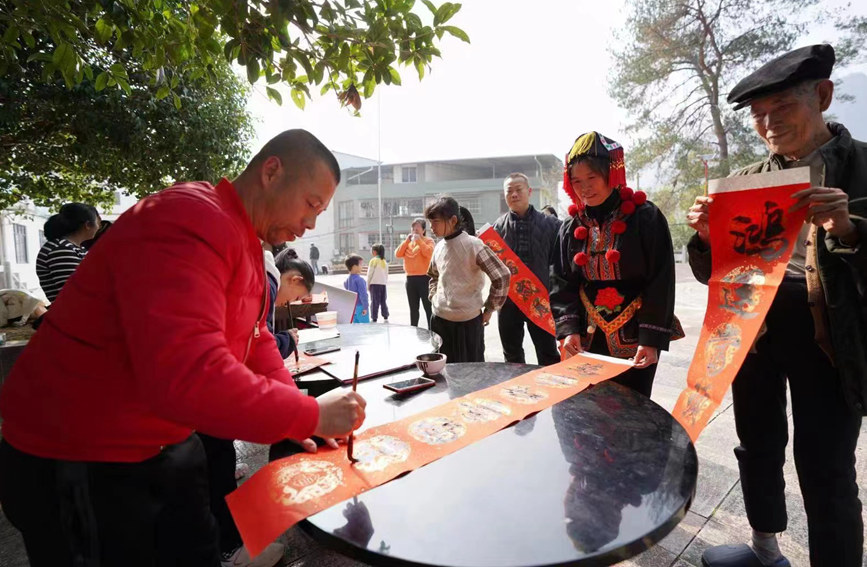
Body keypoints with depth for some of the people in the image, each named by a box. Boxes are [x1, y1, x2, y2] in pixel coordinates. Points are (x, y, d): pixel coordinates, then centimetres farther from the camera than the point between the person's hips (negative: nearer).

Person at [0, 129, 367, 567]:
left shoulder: (245, 238, 6)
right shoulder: (189, 222, -28)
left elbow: (253, 340, 9)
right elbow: (186, 374, -40)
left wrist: (298, 417, -4)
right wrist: (309, 414, -28)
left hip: (170, 446, 9)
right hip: (79, 462, -8)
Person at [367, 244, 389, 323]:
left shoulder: (374, 260, -7)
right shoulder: (384, 261, 9)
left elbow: (370, 274, -6)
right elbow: (386, 275, 12)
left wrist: (368, 285, 2)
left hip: (375, 284, -5)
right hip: (383, 284, 5)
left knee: (375, 302, -1)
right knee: (383, 301, 13)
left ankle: (374, 319, 0)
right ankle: (385, 318, 15)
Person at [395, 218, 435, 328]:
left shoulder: (428, 240, -2)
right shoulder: (408, 242, 15)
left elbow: (429, 253, -21)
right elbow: (397, 254, 3)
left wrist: (419, 240, -15)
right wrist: (407, 240, -3)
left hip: (424, 278, -6)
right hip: (410, 278, 6)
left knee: (428, 307, -3)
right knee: (413, 308, 13)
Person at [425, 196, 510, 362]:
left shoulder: (473, 245, -14)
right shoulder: (439, 247, 7)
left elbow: (502, 276, -14)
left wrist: (489, 309, -8)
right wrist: (433, 297, 14)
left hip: (468, 321, -6)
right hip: (439, 319, 6)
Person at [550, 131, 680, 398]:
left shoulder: (646, 218, -7)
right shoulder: (571, 227, 4)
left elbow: (661, 285, -10)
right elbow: (562, 284, 3)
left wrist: (652, 339, -15)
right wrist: (568, 329, -9)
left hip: (635, 341, -3)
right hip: (587, 341, 4)